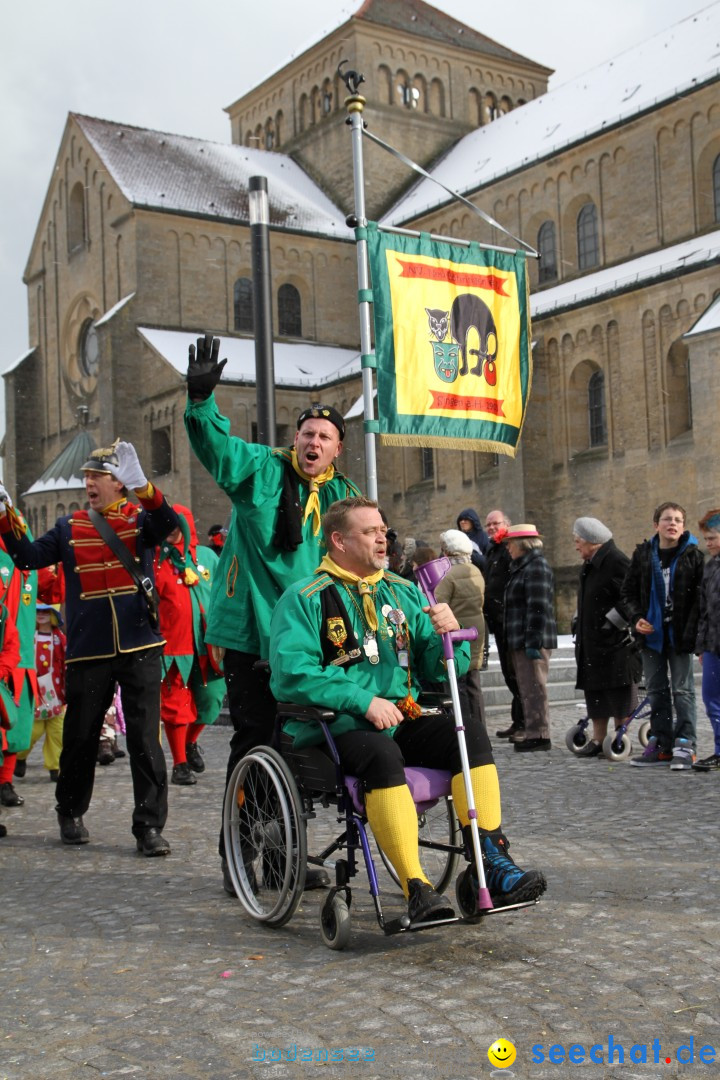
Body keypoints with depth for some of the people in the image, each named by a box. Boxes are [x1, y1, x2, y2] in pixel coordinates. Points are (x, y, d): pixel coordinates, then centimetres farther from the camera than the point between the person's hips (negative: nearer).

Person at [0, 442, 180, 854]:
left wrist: (142, 486, -32)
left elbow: (169, 526, -17)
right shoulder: (70, 527, 11)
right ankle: (71, 813, 32)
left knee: (145, 739, -2)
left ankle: (150, 825, 5)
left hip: (140, 649, -2)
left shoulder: (140, 518, 4)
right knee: (80, 737, 12)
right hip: (88, 651, 2)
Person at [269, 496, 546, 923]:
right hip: (338, 727, -5)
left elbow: (440, 670, 14)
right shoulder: (306, 598, 0)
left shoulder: (404, 592, 17)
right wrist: (364, 701, -21)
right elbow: (291, 673, -15)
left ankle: (489, 862, -20)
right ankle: (417, 889, -35)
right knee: (383, 753, -36)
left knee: (471, 732, -20)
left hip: (404, 720, 5)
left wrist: (448, 634, -9)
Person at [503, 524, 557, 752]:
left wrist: (533, 642, -23)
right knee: (527, 688, 14)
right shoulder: (521, 567, 20)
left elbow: (538, 609, -20)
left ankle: (539, 735, -5)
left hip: (532, 641, -11)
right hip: (520, 641, 11)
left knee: (534, 687, -8)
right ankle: (533, 732, 20)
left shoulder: (536, 568, -13)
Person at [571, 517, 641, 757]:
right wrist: (579, 625, 18)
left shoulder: (616, 561, -15)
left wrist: (611, 624, -19)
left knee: (619, 693, -1)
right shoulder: (590, 565, 16)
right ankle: (598, 739, 18)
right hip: (592, 643, 9)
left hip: (615, 641, -9)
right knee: (595, 691, 11)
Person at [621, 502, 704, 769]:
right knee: (656, 690, 9)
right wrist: (636, 617, -5)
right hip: (652, 634, 4)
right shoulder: (643, 554, 5)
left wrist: (691, 632, -13)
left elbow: (700, 597, -5)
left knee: (682, 690, -1)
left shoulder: (693, 556, -3)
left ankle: (684, 746, 3)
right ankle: (661, 745, 16)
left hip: (679, 635, -3)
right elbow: (628, 592, 11)